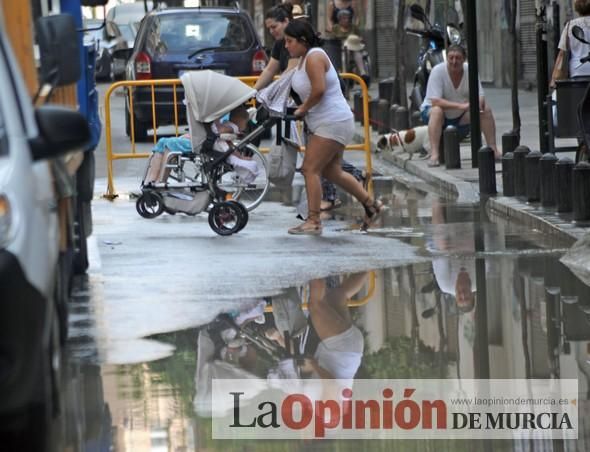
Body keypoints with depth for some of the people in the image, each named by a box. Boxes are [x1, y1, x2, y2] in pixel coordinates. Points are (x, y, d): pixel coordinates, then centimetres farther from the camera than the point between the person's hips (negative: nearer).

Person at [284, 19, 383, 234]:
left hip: (332, 122, -10)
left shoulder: (314, 57, -18)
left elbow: (319, 90, -27)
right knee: (332, 172, 13)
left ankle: (313, 221, -10)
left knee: (311, 169, -11)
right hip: (326, 122, 10)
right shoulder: (304, 58, 13)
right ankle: (371, 204, 22)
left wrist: (302, 109, -14)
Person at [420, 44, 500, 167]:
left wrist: (478, 104, -37)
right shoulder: (438, 71, -23)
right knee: (437, 111, -38)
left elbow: (480, 97, -11)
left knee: (486, 110, -16)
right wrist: (461, 106, -41)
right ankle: (434, 155, -43)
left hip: (460, 117, 4)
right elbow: (435, 101, -31)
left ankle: (494, 150, -10)